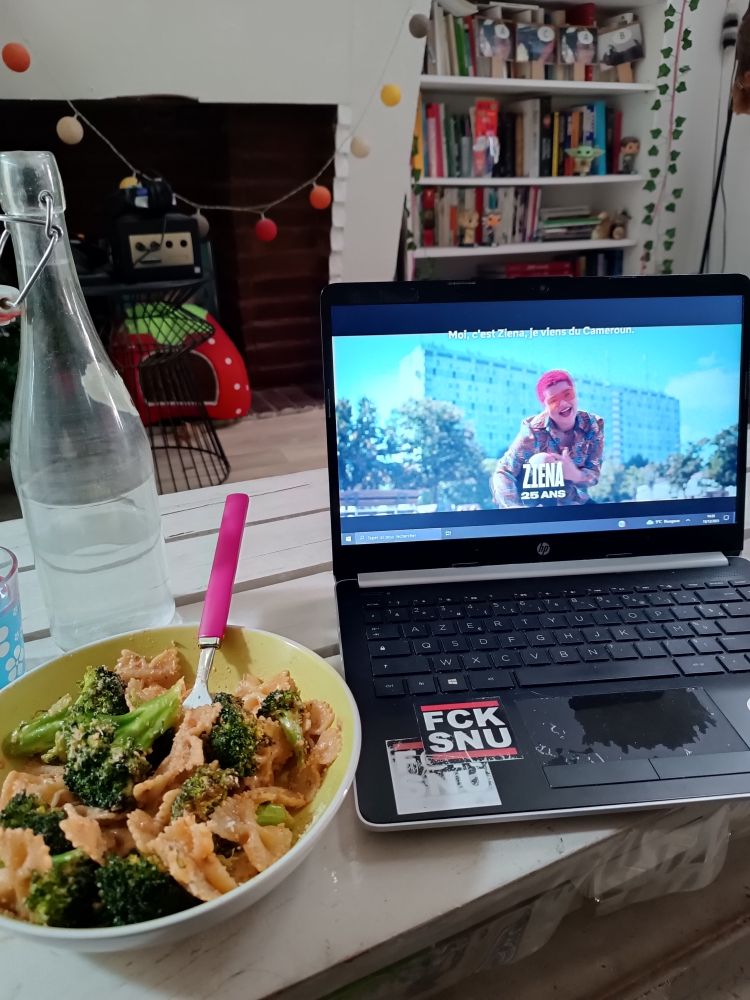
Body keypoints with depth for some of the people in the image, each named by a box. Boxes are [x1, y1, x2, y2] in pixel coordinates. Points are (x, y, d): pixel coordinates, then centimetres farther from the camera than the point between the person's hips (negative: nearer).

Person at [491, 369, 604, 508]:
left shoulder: (593, 426, -10)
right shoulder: (534, 431, -20)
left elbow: (594, 474, -10)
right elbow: (503, 473, -23)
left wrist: (575, 474, -34)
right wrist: (514, 508, -40)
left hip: (576, 503, 4)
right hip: (538, 505, -4)